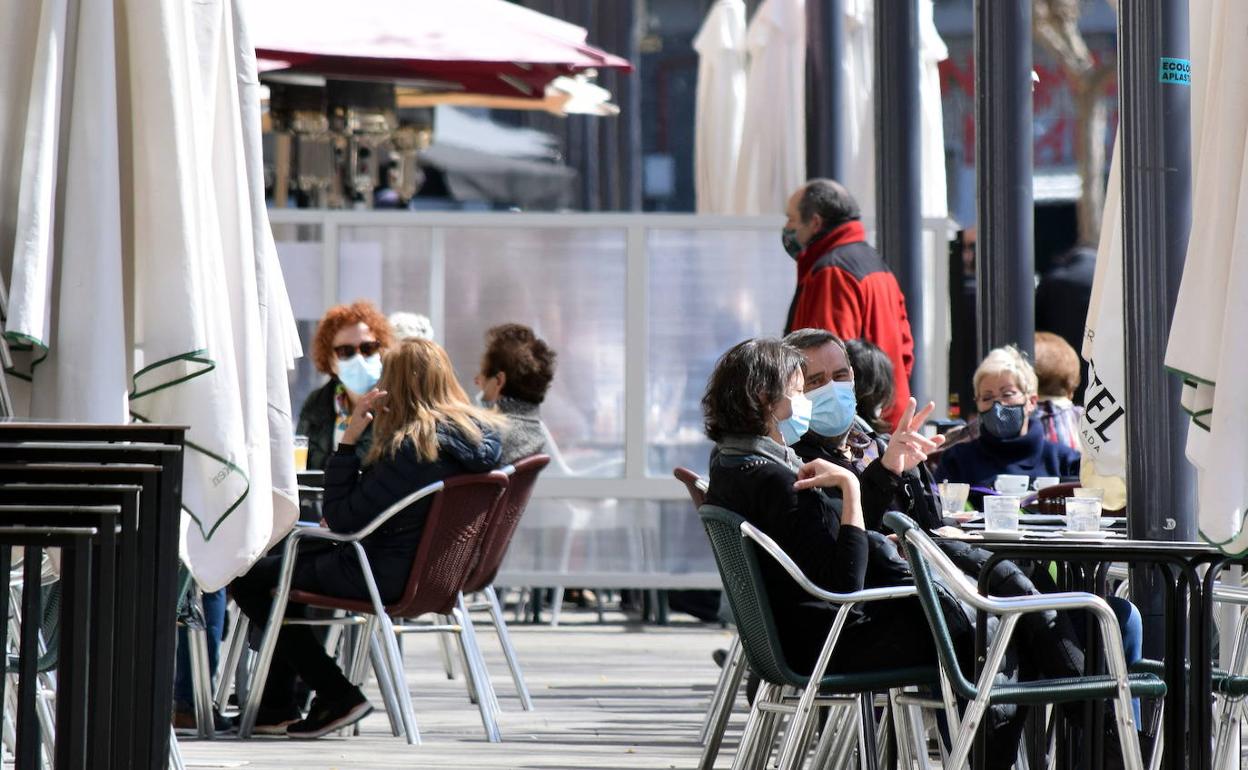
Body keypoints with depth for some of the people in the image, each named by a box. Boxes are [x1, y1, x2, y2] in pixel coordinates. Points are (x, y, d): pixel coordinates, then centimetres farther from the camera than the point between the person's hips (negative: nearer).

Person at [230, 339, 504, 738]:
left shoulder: (410, 447, -26)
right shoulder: (484, 432, 1)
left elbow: (341, 518, -21)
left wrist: (349, 438, -19)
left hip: (385, 576, -10)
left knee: (249, 579, 2)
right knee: (293, 557, 28)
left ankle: (336, 694, 1)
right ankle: (276, 706, 28)